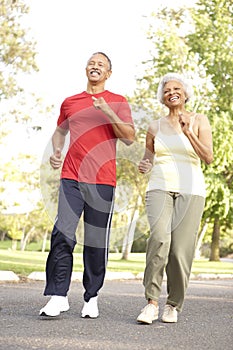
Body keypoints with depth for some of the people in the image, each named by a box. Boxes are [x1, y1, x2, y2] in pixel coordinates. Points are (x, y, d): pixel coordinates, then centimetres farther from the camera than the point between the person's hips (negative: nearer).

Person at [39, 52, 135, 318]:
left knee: (97, 242, 1)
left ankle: (91, 298, 12)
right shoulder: (70, 103, 17)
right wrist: (56, 152, 11)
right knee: (62, 234, -12)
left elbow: (129, 138, -1)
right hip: (71, 178, 2)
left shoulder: (117, 102, 9)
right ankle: (58, 296, -9)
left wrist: (108, 112, -13)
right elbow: (60, 131, 31)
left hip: (103, 181, -1)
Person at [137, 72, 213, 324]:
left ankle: (173, 305, 8)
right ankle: (152, 302, -18)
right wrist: (143, 166, 1)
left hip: (190, 191, -1)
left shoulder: (199, 121, 7)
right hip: (159, 188, 1)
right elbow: (148, 158, 24)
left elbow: (208, 157, -4)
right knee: (159, 238, -23)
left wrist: (188, 133, -14)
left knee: (181, 249, -10)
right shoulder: (155, 127, 15)